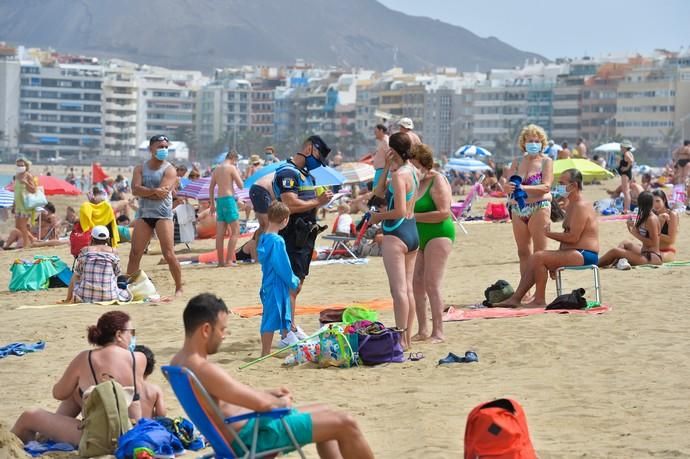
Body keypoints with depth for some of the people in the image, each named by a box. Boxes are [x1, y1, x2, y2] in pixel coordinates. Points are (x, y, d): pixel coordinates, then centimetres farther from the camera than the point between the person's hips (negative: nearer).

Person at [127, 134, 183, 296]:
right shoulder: (140, 168, 10)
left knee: (169, 254, -8)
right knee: (134, 254, 3)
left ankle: (179, 288, 2)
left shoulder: (169, 170, -1)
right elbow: (135, 189, -7)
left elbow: (162, 193, -15)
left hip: (163, 214, -4)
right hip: (144, 214, 4)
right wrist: (154, 191, -19)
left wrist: (144, 192, -7)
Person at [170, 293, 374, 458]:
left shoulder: (180, 362, 6)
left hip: (243, 429, 11)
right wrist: (281, 402, -7)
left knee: (324, 413, 25)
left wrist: (269, 394, 14)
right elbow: (262, 403, -29)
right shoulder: (204, 369, -28)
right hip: (251, 435, -11)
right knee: (345, 424, -5)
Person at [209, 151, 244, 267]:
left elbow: (211, 188, 16)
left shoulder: (216, 169, 14)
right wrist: (238, 174, 9)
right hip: (229, 199, -7)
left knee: (220, 233, 6)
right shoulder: (232, 168, -6)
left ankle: (221, 261, 6)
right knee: (235, 231, -3)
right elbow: (241, 185, -6)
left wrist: (212, 204, 21)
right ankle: (229, 260, -12)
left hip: (219, 200, 7)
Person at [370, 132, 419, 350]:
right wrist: (387, 168, 8)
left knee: (399, 289, -8)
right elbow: (380, 192, 14)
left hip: (396, 234, -9)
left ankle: (401, 339, -8)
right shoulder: (412, 171, 11)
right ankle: (407, 336, 16)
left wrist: (379, 216, -6)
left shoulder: (399, 175, -16)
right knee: (408, 288, 12)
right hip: (412, 233, 9)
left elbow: (400, 211, -20)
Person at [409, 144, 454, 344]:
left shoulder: (438, 181, -11)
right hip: (420, 237, 9)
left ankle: (438, 333, -8)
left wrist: (414, 216, -20)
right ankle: (423, 331, 13)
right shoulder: (416, 181, 14)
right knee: (417, 283, 6)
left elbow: (443, 212, -20)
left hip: (438, 235, -9)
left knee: (431, 285, -11)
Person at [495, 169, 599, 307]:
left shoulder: (581, 206, -15)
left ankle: (540, 300, -16)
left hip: (584, 255, -11)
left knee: (538, 257, -21)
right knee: (533, 259, 7)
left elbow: (573, 237, -23)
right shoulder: (571, 205, 20)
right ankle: (516, 298, 4)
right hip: (573, 253, 11)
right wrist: (554, 263, 10)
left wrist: (550, 234, -10)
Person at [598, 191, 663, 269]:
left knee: (615, 251, -13)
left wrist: (636, 234, -16)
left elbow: (653, 243, -19)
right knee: (624, 244, 34)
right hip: (646, 253, 11)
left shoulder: (651, 219, -16)